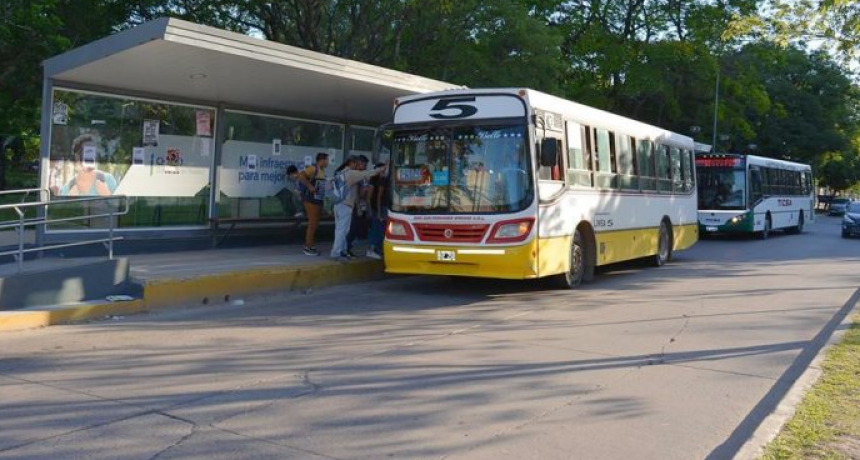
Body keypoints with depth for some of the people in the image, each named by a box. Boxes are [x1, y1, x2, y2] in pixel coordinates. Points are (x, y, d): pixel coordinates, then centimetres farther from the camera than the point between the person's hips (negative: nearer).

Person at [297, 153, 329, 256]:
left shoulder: (322, 171, 14)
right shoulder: (313, 169, -13)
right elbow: (301, 175, -26)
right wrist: (310, 186, -26)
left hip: (319, 201, 9)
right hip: (311, 201, -9)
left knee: (315, 225, 15)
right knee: (312, 225, -6)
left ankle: (311, 246, 24)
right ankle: (308, 248, 1)